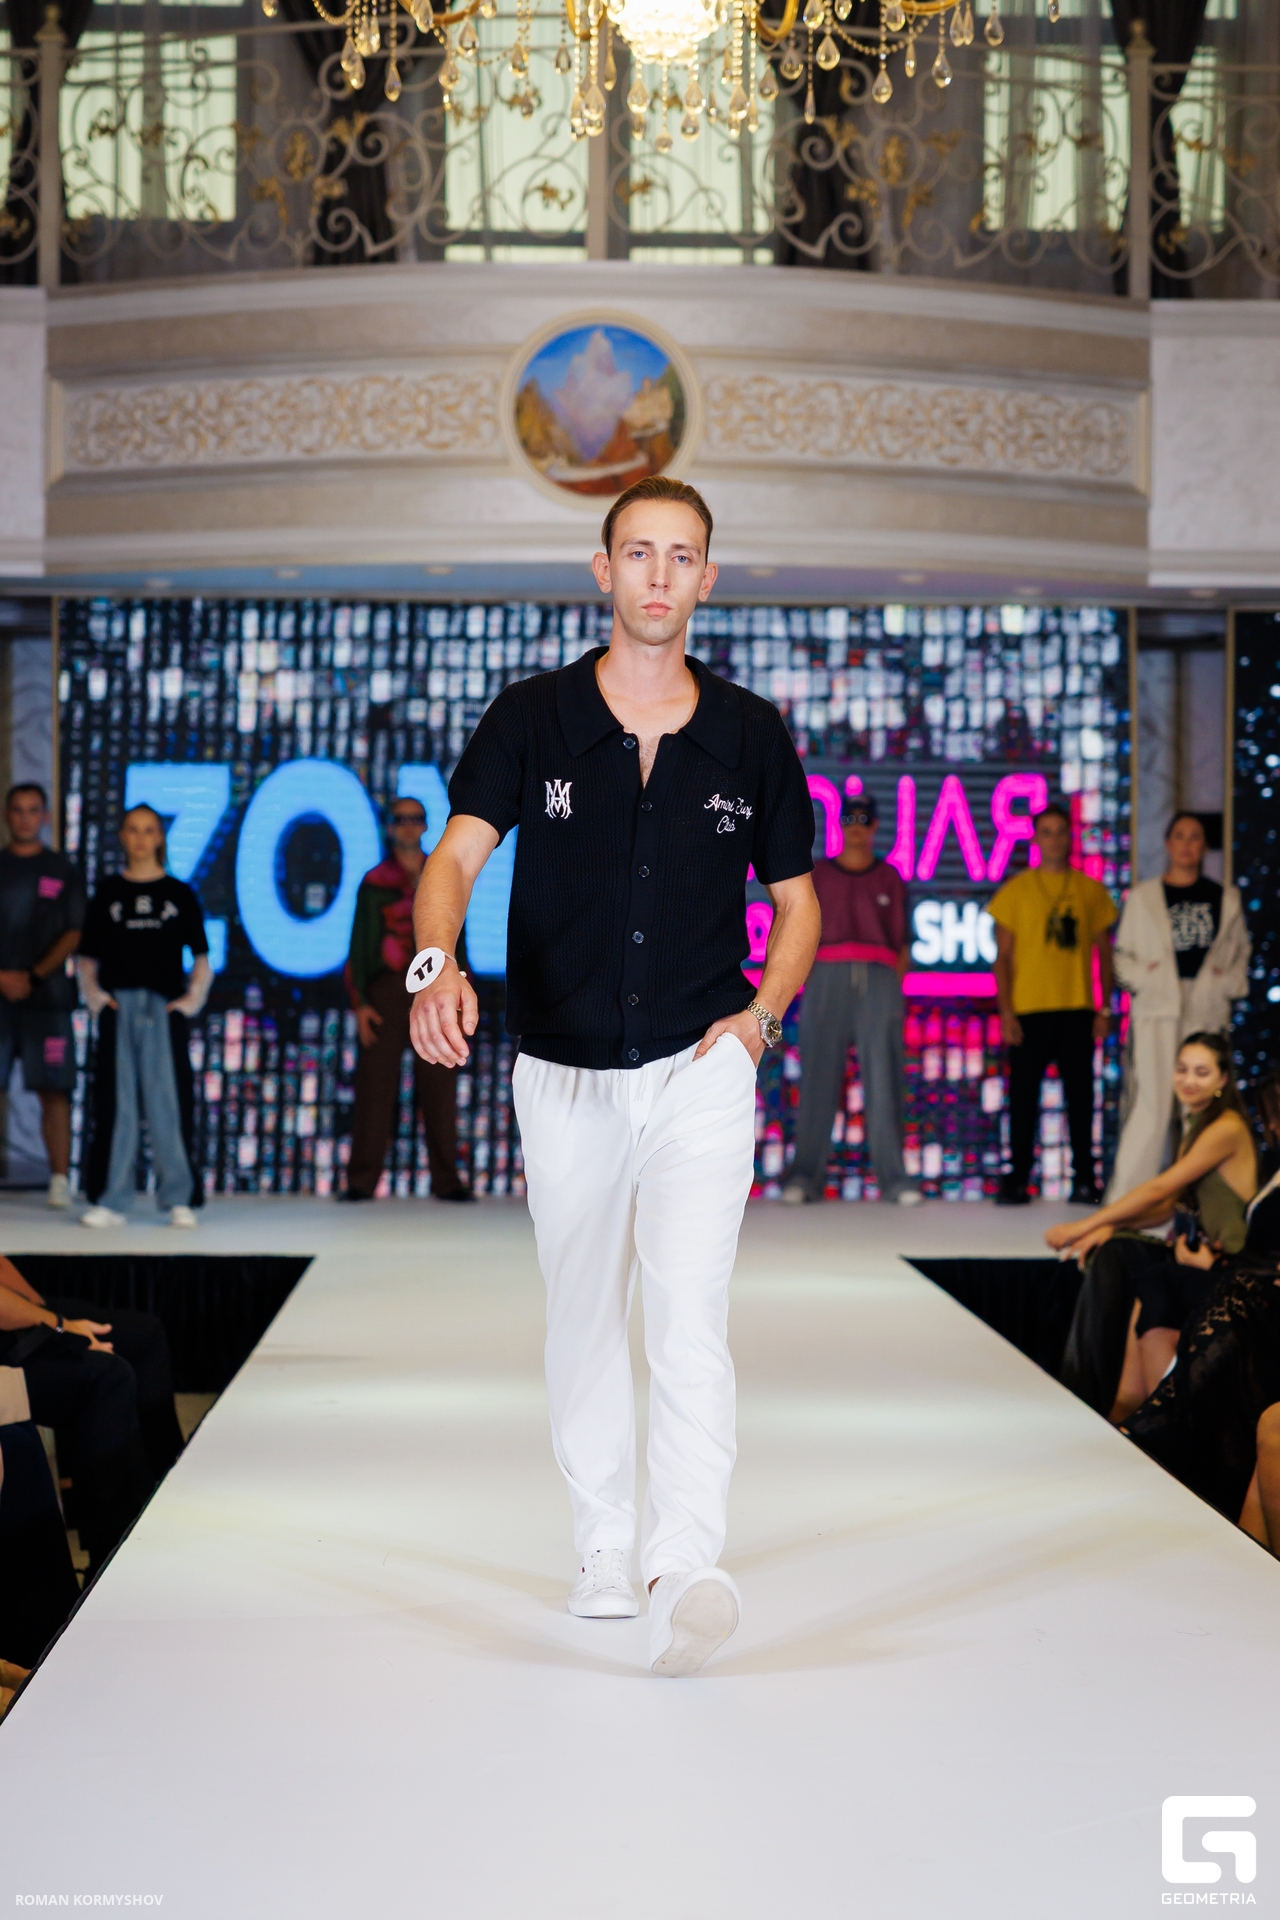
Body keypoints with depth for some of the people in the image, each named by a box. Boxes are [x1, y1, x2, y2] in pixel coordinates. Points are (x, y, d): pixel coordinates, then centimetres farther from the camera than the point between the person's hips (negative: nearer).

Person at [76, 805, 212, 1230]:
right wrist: (94, 996, -2)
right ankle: (111, 1200, 2)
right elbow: (88, 959, 13)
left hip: (165, 1008, -1)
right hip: (118, 1007, 1)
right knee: (116, 1102, 0)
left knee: (167, 1101, -4)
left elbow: (201, 958, 11)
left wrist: (192, 998, -1)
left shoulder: (179, 893, 10)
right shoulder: (108, 893, 11)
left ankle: (177, 1199, 1)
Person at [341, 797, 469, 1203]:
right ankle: (362, 1180, -2)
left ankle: (446, 1180, 2)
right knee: (375, 1083, -5)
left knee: (439, 1086, -1)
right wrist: (360, 1003, -3)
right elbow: (360, 944, 6)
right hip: (387, 989, -1)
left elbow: (456, 937, 15)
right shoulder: (374, 881, 9)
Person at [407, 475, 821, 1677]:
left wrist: (764, 1009, -5)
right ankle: (604, 1549, 27)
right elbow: (457, 854, -12)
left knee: (690, 1310, -17)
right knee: (582, 1318, 12)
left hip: (702, 1071, -1)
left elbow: (796, 899, 13)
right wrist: (438, 963, -33)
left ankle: (684, 1575, -25)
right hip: (563, 1073, 2)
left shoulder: (751, 736, 2)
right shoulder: (532, 719, -1)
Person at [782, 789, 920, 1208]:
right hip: (826, 978, 0)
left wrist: (896, 992, 3)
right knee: (818, 1078, -6)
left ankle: (893, 1177, -6)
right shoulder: (817, 875, 15)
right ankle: (806, 1176, -6)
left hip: (880, 979, 0)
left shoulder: (889, 877, 16)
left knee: (884, 1078, -6)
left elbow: (901, 944, 13)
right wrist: (808, 989, 0)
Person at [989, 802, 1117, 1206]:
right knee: (1023, 1096, 0)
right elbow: (1003, 956, 4)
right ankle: (1017, 1179, 5)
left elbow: (1104, 953, 12)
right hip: (1028, 1010, -1)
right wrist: (1005, 1011, -4)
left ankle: (1084, 1179, 8)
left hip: (1077, 1010, 1)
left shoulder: (1092, 891, 9)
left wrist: (1105, 1009, 4)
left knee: (1080, 1095, 2)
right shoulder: (1016, 890, 5)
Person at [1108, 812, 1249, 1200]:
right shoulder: (1143, 897, 10)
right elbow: (1122, 956, 12)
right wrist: (1143, 975, -6)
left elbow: (1241, 953, 18)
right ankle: (1124, 1196, -8)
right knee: (1152, 1103, -11)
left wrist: (1228, 982, 1)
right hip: (1157, 1011, -2)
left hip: (1207, 1012, 2)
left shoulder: (1224, 899, 13)